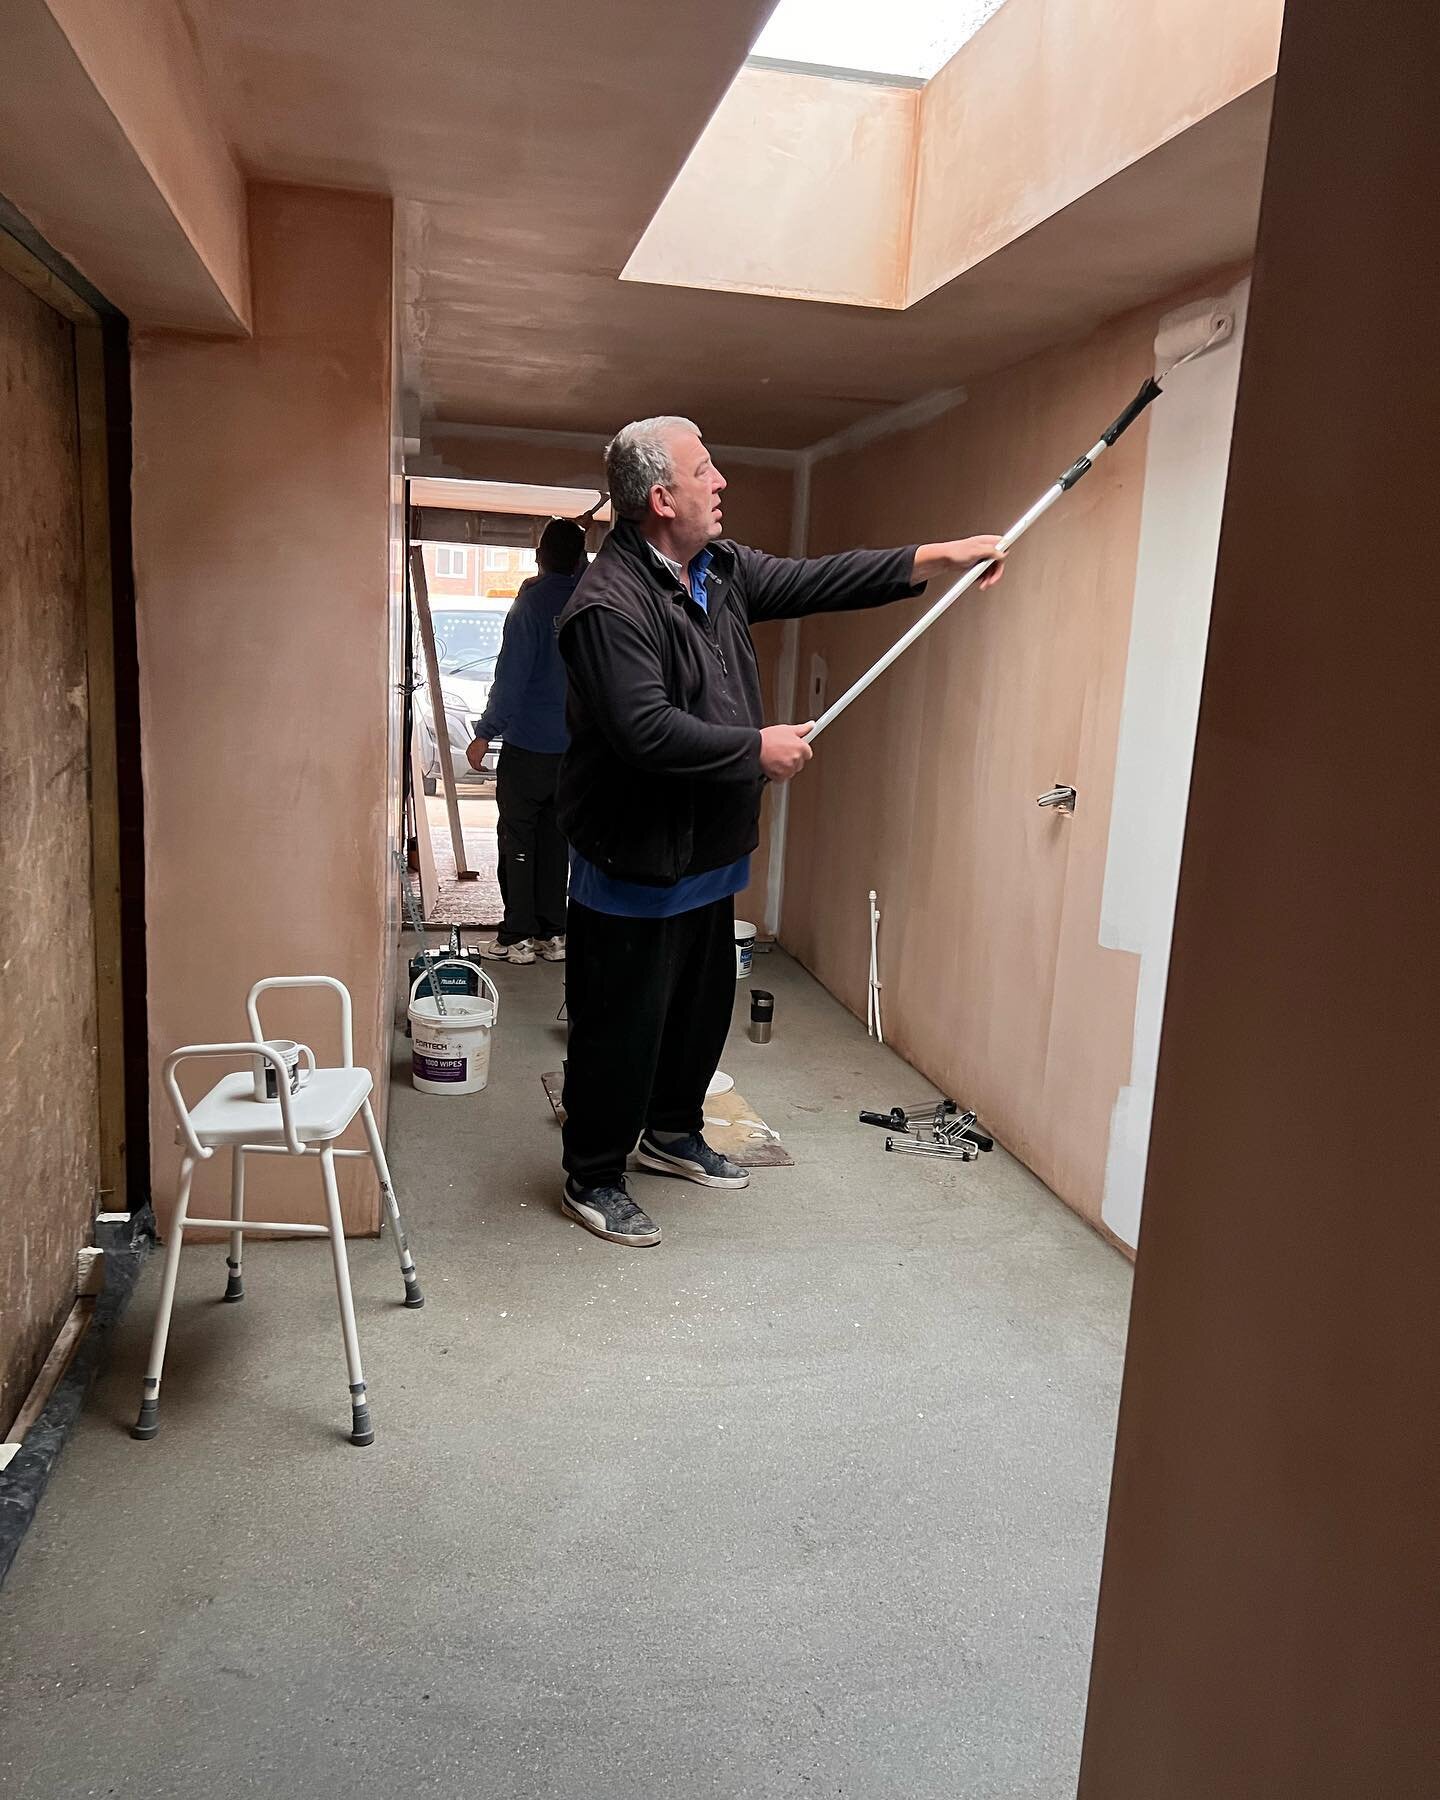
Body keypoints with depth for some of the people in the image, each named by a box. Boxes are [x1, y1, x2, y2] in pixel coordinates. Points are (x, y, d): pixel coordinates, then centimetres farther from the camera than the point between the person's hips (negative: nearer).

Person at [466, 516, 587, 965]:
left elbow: (510, 677, -15)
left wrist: (485, 734, -10)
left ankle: (517, 936, 6)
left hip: (528, 745, -5)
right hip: (574, 747, 6)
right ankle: (552, 933, 16)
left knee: (518, 839, 3)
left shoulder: (531, 603, -13)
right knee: (555, 839, 12)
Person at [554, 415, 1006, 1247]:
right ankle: (593, 1178, 23)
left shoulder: (722, 568, 7)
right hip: (634, 864, -9)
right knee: (622, 1028, 4)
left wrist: (940, 555, 8)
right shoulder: (609, 604, -22)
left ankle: (673, 1132, 43)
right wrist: (759, 748, -20)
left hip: (708, 852, 9)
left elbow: (814, 581, 12)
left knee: (704, 1005, 21)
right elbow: (647, 733, -30)